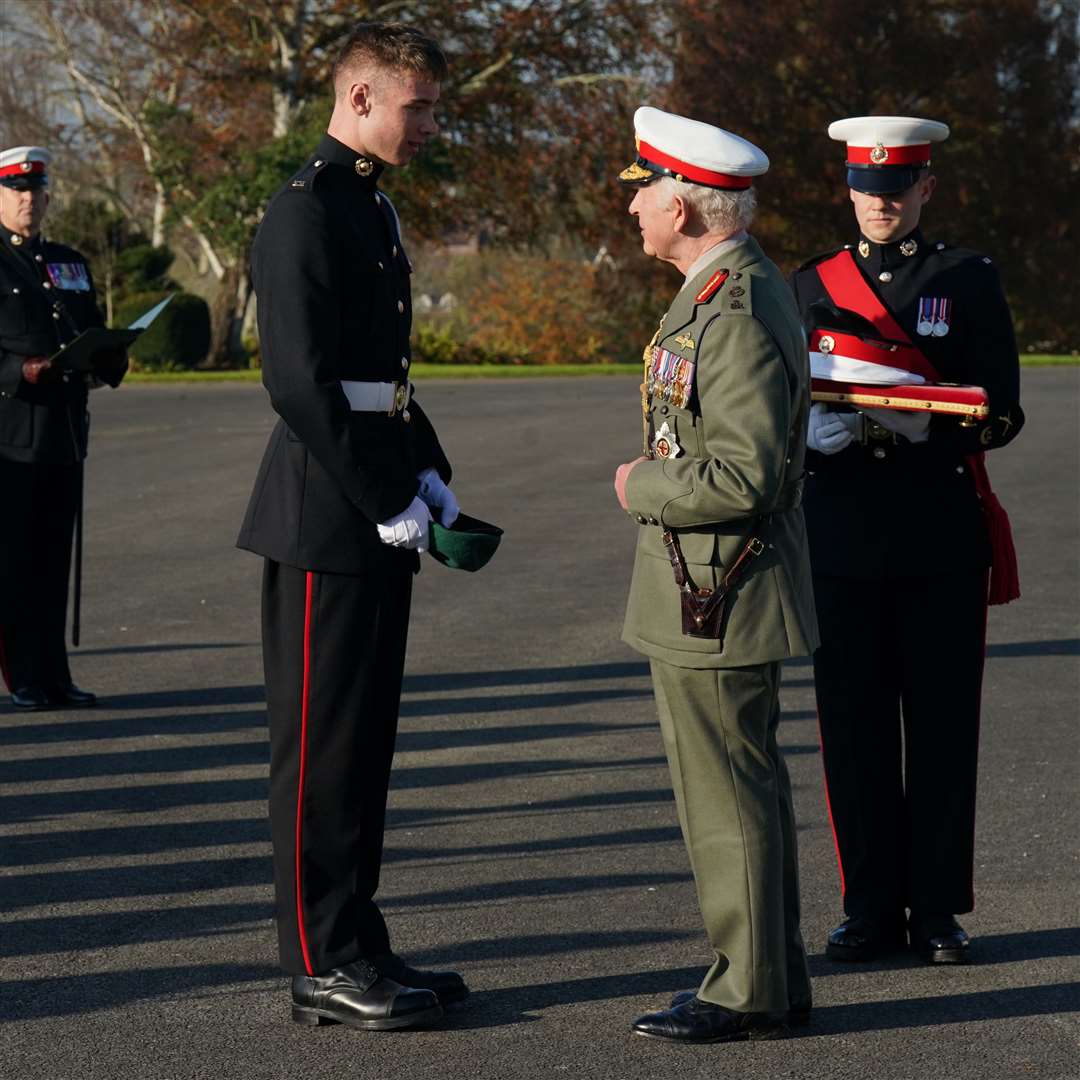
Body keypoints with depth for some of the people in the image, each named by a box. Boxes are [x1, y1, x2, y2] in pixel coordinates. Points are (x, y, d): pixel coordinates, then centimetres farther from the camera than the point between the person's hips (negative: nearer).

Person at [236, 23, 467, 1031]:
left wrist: (426, 474, 11)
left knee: (365, 736, 13)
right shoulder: (306, 210, -13)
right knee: (322, 741, -2)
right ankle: (323, 967, 5)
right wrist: (386, 502, -17)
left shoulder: (371, 207, 17)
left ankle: (357, 942, 21)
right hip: (326, 521, -10)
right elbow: (300, 382, -20)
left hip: (377, 511, 10)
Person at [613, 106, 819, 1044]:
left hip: (717, 598, -11)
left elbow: (745, 475, -28)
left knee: (729, 790, -3)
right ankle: (771, 976, 25)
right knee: (743, 784, 16)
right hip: (711, 592, 11)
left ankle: (750, 991, 6)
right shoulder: (732, 291, 12)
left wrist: (642, 486, -14)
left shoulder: (739, 317, -22)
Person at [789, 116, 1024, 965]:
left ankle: (939, 910, 11)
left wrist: (929, 425, -19)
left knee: (942, 726, 1)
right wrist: (819, 431, -11)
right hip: (843, 536, 2)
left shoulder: (968, 282, 4)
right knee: (854, 726, 4)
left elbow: (1003, 412, -1)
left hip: (942, 537, -2)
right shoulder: (813, 285, 11)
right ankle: (872, 909, 13)